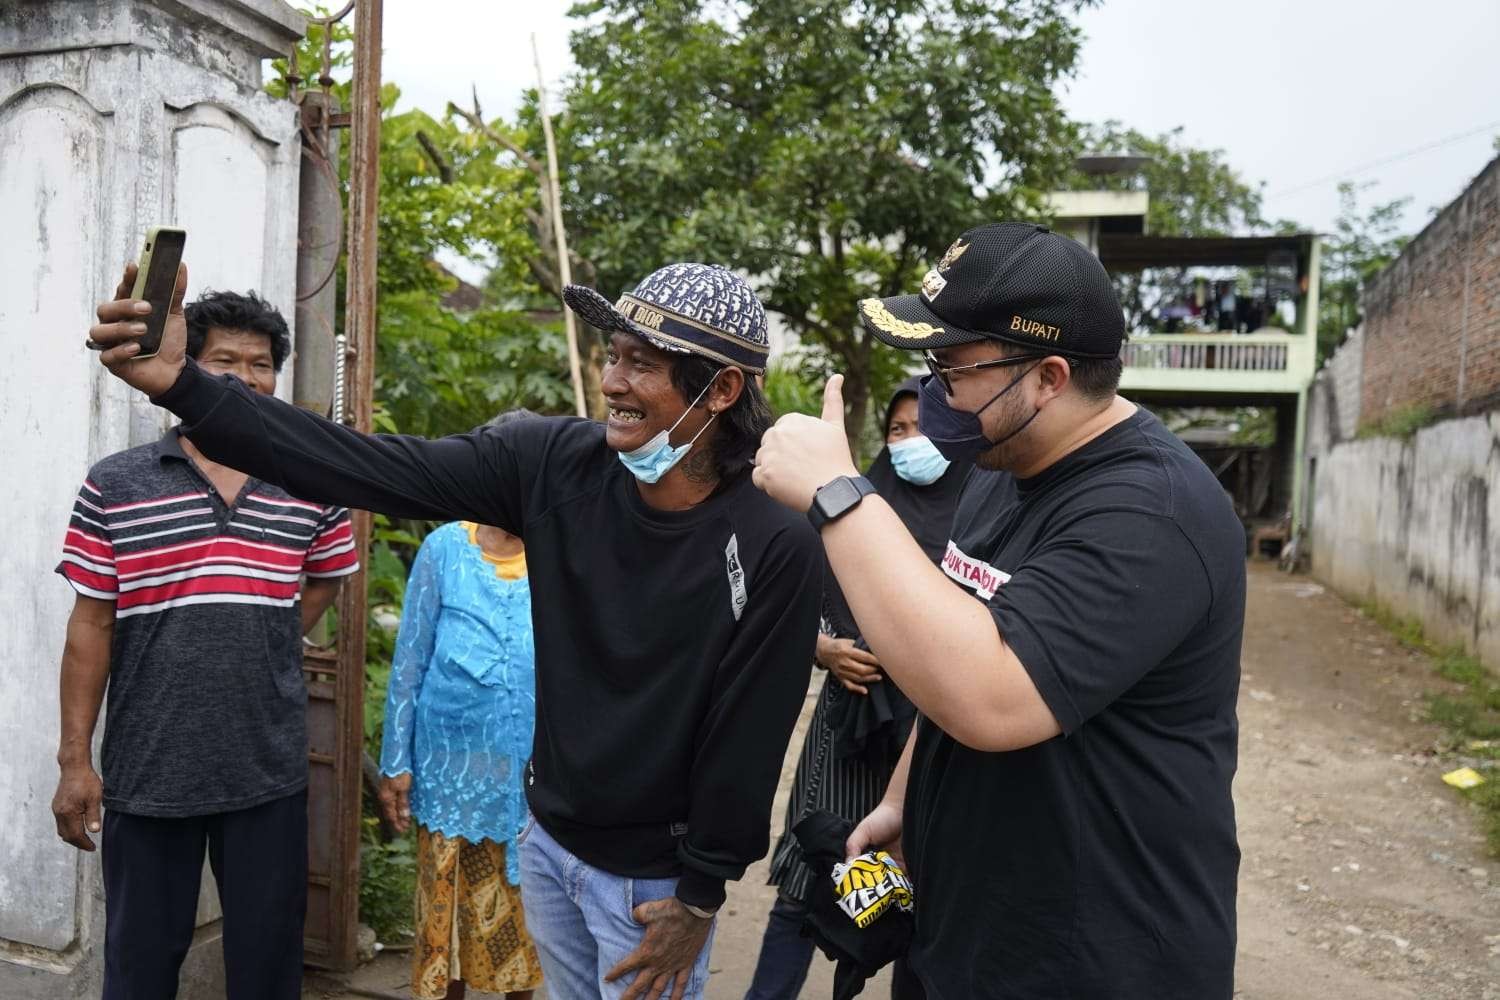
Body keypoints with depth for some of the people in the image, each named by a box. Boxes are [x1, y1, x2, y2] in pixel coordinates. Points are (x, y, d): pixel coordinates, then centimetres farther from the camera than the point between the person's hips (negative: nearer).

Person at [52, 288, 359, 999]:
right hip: (146, 772, -1)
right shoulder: (114, 486, -2)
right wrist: (74, 759, -3)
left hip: (269, 773, 1)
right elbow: (91, 626, -1)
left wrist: (268, 642, 4)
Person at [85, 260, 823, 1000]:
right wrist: (180, 384, -25)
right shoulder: (557, 464, -13)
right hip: (546, 839, 5)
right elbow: (371, 469, -17)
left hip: (655, 875, -5)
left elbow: (748, 736, -17)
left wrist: (701, 897, -9)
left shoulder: (776, 548, -24)